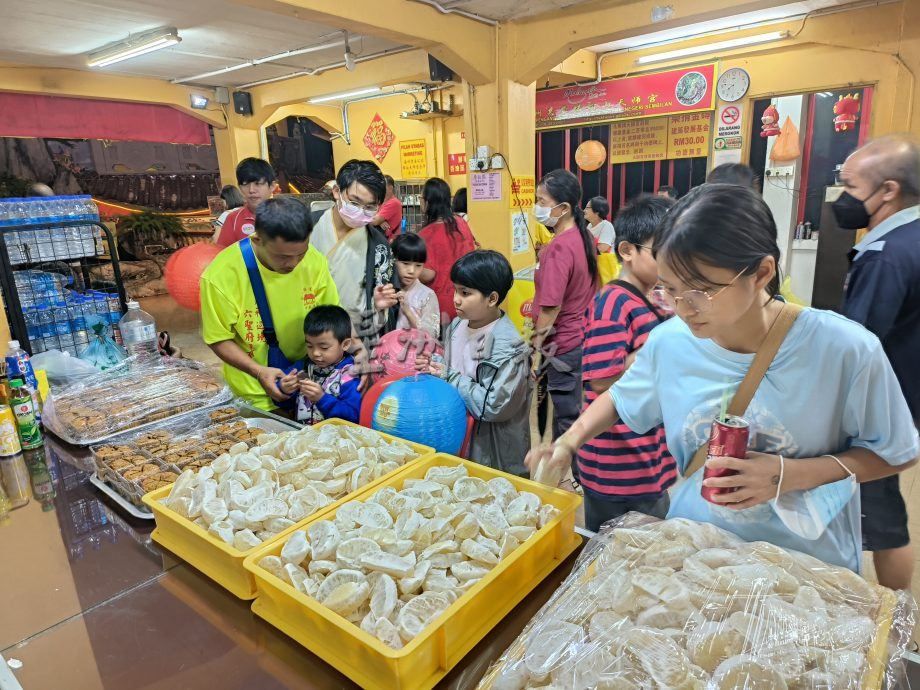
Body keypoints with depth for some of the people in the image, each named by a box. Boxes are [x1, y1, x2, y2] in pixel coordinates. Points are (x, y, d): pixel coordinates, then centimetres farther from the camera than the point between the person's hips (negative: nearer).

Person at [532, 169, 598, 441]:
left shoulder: (559, 247, -22)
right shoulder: (584, 237, 5)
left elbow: (551, 307, -23)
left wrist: (537, 346, -13)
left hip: (564, 345, -9)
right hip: (582, 335, 9)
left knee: (567, 418, 5)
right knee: (575, 411, 20)